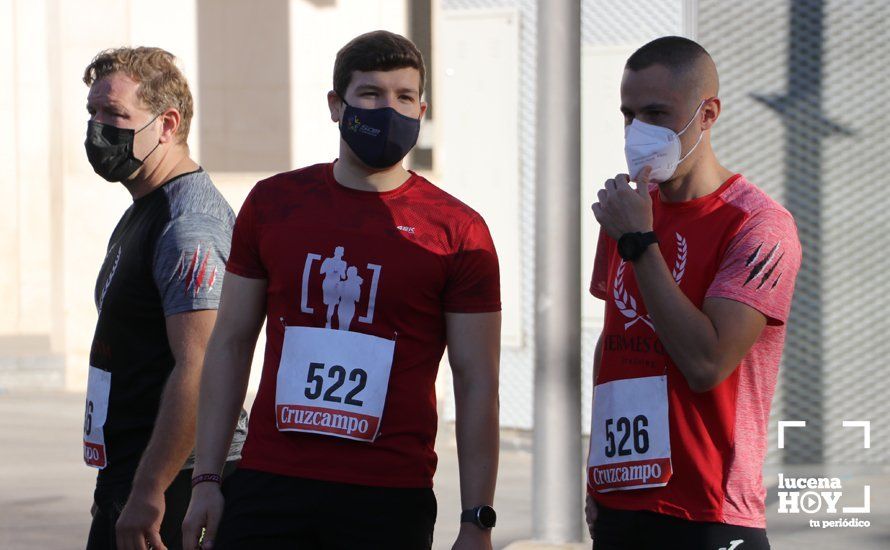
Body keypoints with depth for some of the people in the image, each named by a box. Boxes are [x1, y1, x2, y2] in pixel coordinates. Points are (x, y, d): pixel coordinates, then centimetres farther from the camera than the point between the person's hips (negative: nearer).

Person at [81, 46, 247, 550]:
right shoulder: (142, 213, 17)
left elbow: (198, 368, -25)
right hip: (125, 472, 10)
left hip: (172, 487, -10)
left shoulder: (189, 229, -17)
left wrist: (148, 491, -27)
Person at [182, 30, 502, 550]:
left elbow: (478, 384, -1)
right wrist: (207, 479, 5)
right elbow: (231, 344, 12)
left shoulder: (457, 231, 0)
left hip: (389, 504, -2)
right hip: (268, 485, 2)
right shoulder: (274, 203, 8)